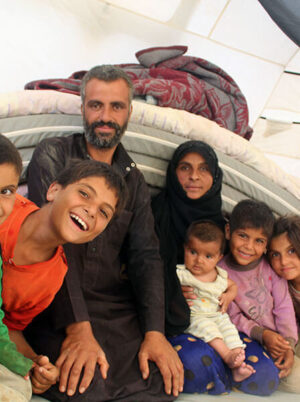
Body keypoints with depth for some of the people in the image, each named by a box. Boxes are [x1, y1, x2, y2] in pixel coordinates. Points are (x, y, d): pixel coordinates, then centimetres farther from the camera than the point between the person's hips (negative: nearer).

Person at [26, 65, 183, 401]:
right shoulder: (53, 156, -1)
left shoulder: (134, 181, 14)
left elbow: (145, 256, 7)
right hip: (59, 307, -4)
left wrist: (155, 331, -9)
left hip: (118, 307, 4)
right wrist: (77, 326, -22)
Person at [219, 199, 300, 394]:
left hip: (284, 336, 4)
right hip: (251, 340, -3)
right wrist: (262, 335, -22)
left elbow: (284, 307, -6)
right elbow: (233, 316, -8)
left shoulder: (271, 267, -4)